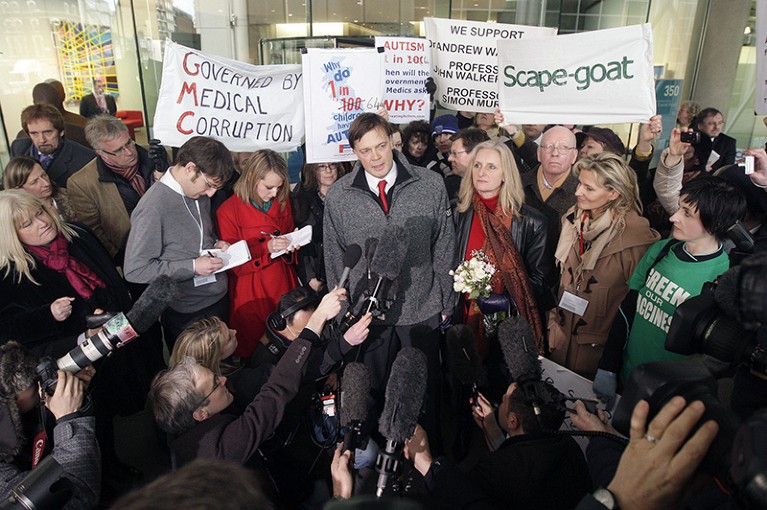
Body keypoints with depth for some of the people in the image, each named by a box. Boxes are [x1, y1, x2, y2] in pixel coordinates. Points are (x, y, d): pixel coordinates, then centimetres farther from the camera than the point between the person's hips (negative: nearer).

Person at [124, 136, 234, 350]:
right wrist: (192, 267, -23)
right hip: (185, 314, -6)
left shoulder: (200, 193, -1)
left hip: (219, 299, 6)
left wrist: (216, 243, -4)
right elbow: (135, 270, -21)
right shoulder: (153, 208, -23)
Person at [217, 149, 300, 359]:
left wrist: (291, 246, -6)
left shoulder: (283, 202, 5)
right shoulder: (229, 210, -10)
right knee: (254, 350, 7)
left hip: (284, 286, 4)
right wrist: (266, 248, -23)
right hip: (251, 294, -4)